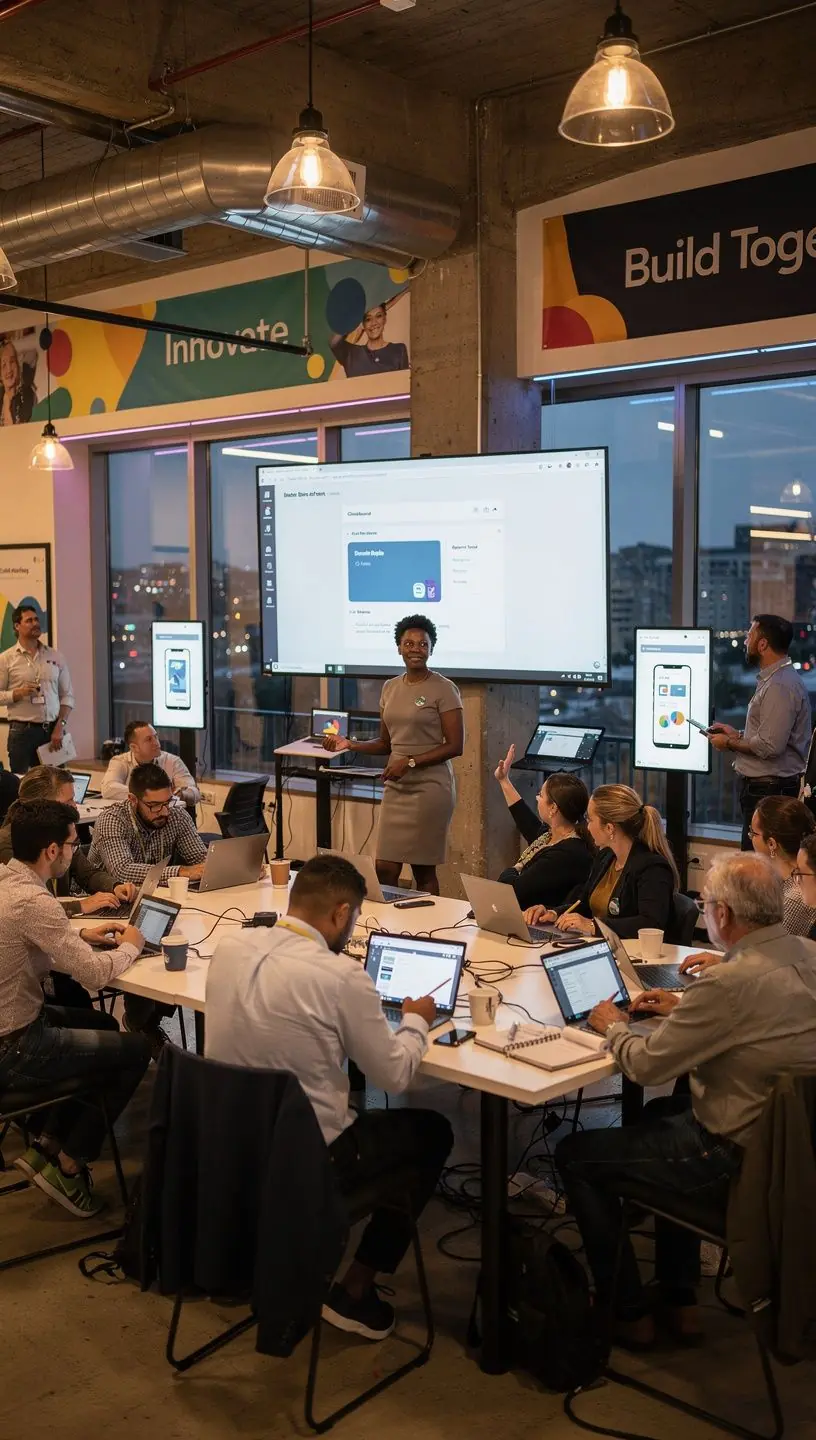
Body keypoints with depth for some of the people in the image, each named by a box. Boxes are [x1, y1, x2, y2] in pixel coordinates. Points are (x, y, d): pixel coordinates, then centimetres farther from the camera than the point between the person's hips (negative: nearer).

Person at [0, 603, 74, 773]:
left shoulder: (56, 656, 9)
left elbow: (67, 695, 8)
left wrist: (60, 727, -3)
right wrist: (19, 693, -17)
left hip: (53, 730, 2)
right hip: (22, 731, -2)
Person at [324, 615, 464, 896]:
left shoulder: (444, 689, -7)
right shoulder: (390, 688, 12)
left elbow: (455, 746, -11)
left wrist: (410, 762, -17)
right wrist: (350, 744, 2)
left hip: (429, 787, -6)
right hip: (395, 788, 6)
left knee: (423, 869, 0)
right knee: (385, 868, 2)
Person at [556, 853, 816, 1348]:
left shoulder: (731, 982, -30)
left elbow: (645, 1066, -19)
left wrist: (614, 1027, 1)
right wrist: (686, 1008, 12)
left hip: (738, 1158, -9)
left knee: (576, 1156, 8)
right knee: (663, 1112, 35)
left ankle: (629, 1314, 22)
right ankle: (679, 1302, 38)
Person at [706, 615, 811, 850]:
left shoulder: (780, 686, -19)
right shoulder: (774, 679, 16)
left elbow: (770, 746, -24)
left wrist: (729, 743, -10)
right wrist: (737, 735, 13)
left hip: (769, 792, -11)